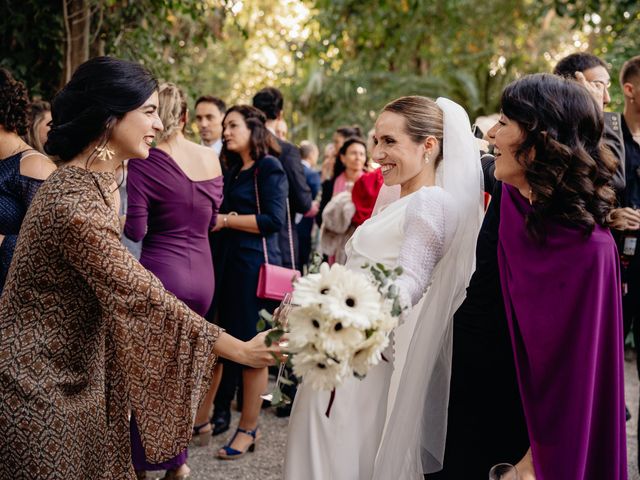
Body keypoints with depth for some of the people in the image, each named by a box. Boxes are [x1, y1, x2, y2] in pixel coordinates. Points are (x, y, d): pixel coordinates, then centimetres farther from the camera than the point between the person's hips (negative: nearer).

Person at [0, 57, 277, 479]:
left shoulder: (96, 182, 4)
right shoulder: (73, 204, -26)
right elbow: (142, 298, -26)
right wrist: (239, 350, -22)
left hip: (77, 370, 9)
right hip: (40, 381, -9)